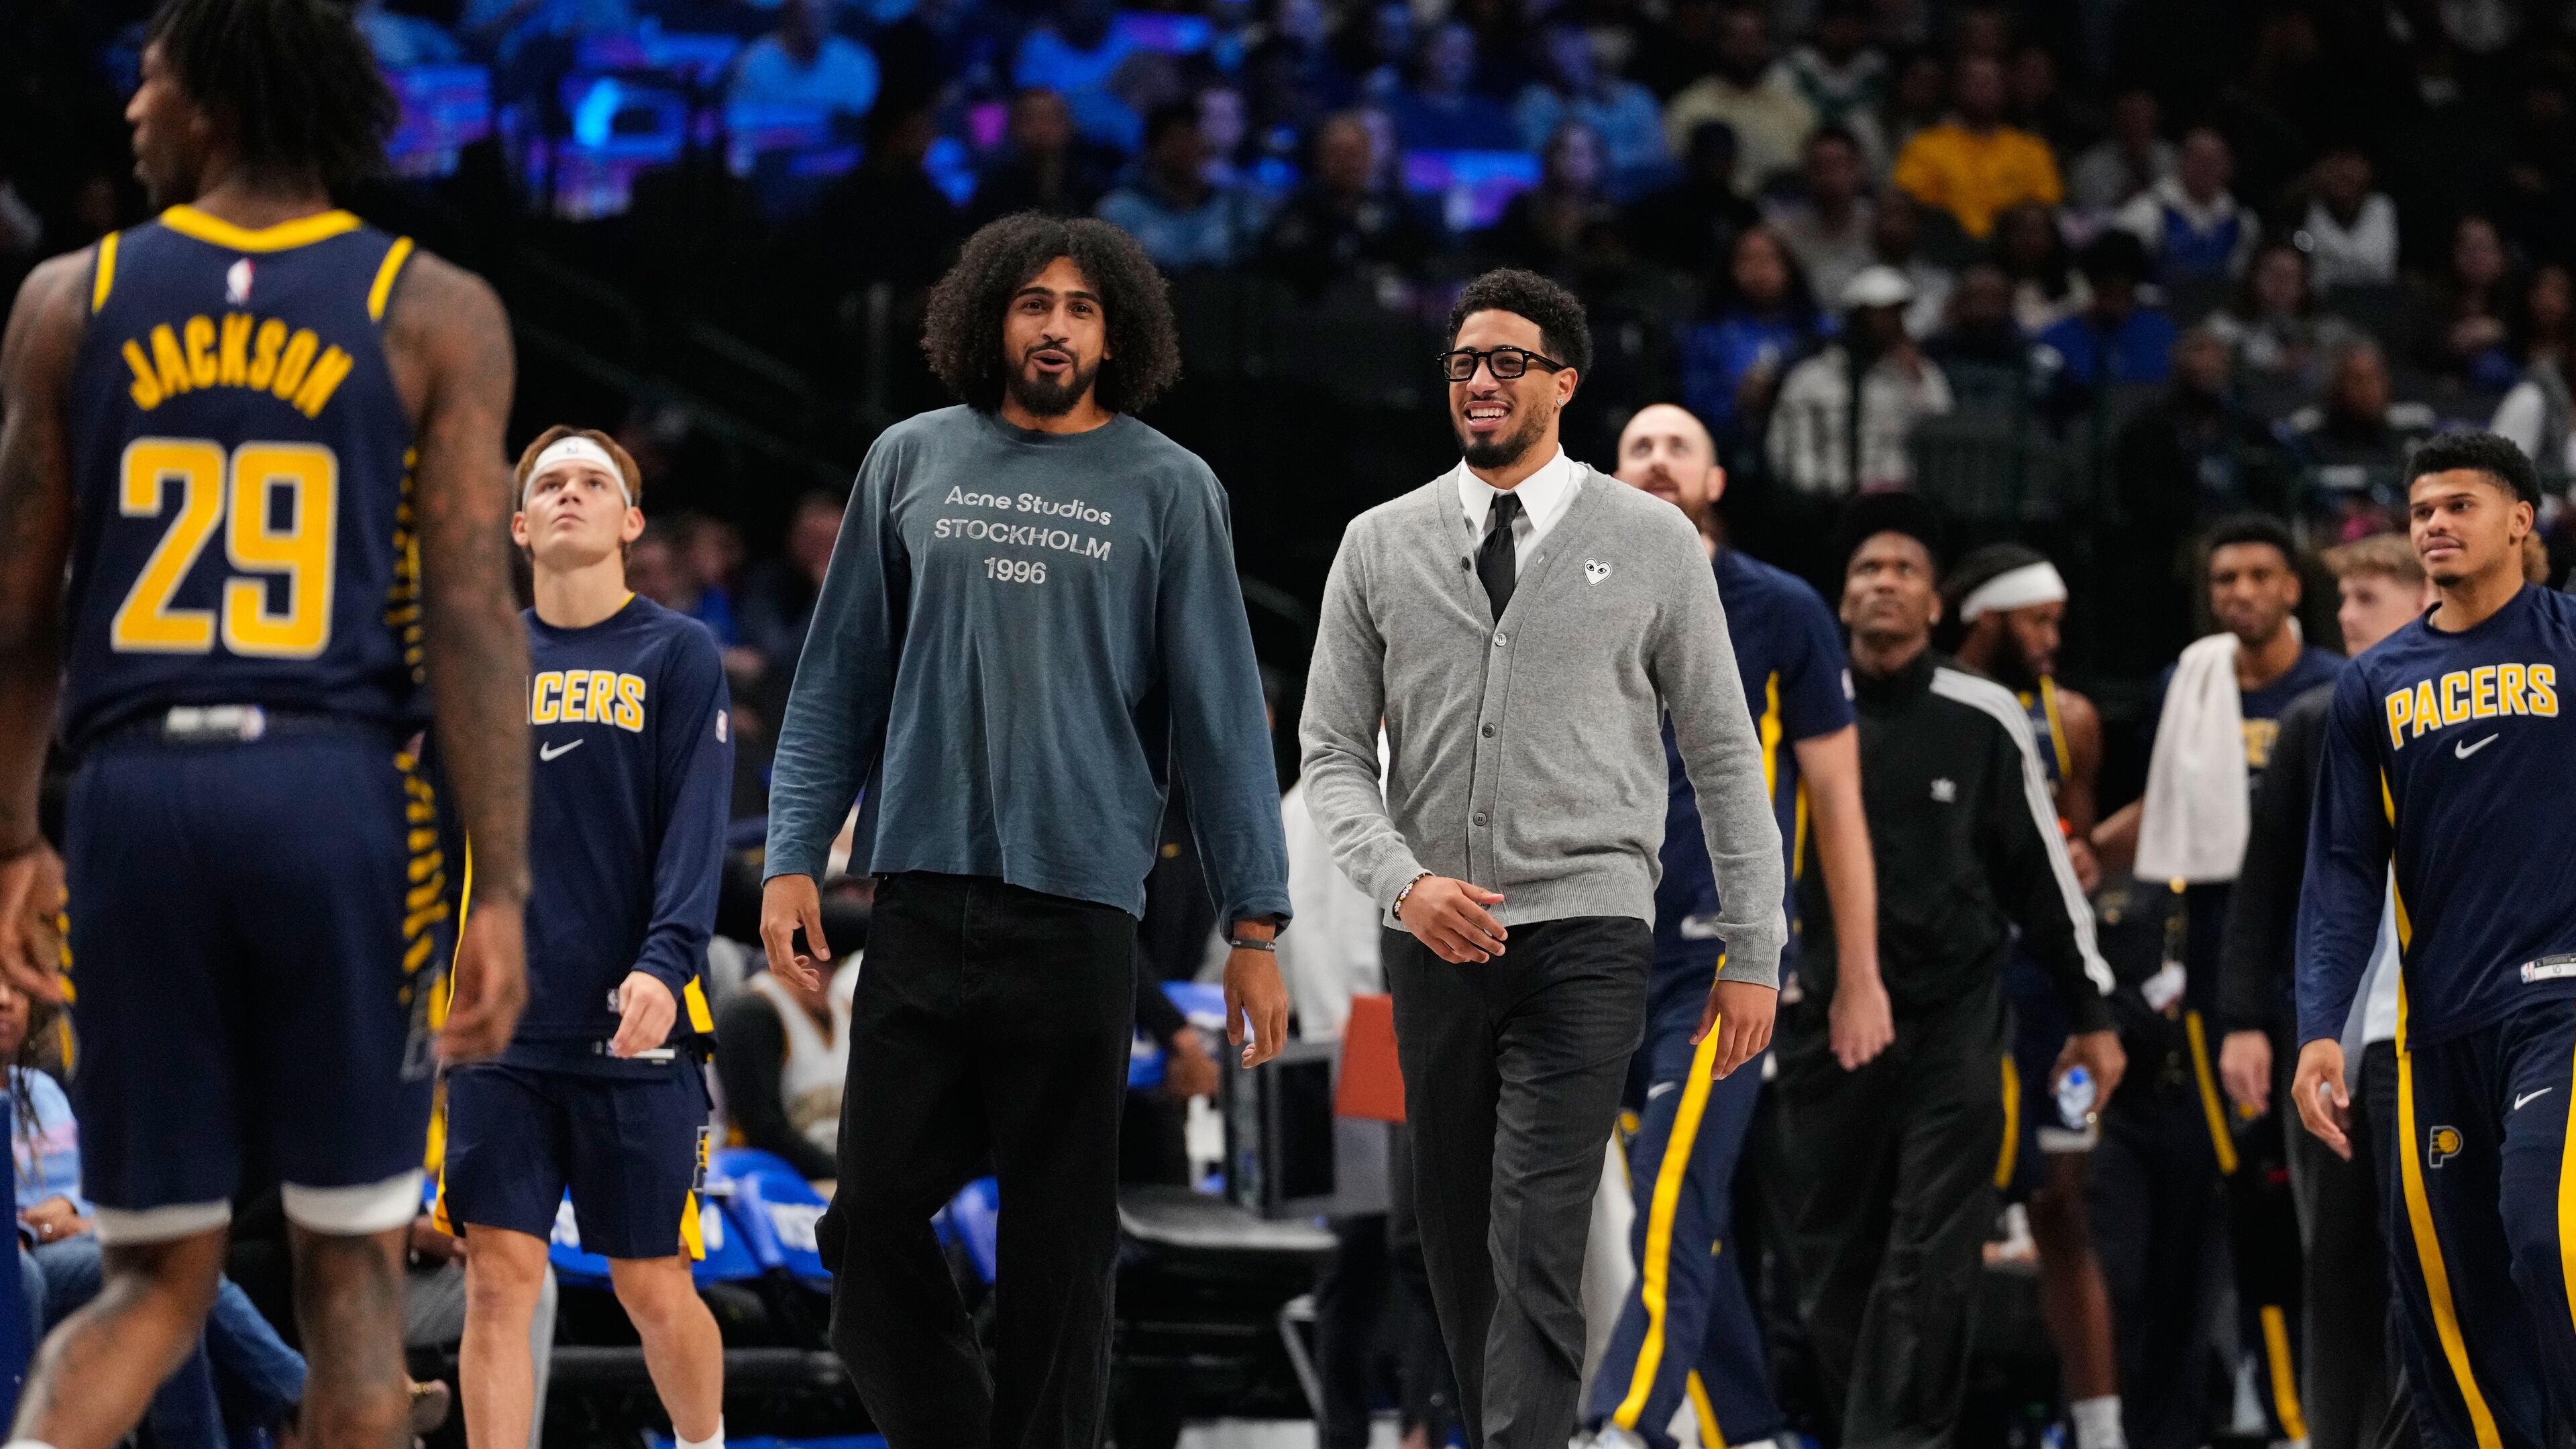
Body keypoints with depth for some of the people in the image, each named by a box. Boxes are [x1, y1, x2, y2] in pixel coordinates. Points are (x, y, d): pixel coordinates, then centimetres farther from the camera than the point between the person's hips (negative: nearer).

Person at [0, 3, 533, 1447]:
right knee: (353, 1273, 11)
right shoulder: (437, 316, 0)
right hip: (343, 793, -2)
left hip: (137, 792, 2)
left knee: (158, 1282, 10)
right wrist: (502, 894, -7)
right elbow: (473, 614, -7)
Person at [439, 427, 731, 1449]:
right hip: (500, 1027, 2)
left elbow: (696, 828, -5)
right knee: (498, 1281, -5)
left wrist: (666, 962, -20)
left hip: (635, 1027, -2)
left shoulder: (678, 653, 4)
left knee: (653, 1289, 4)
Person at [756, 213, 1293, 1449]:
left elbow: (1220, 717, 3)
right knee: (874, 1220, -2)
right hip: (918, 905, 2)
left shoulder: (1167, 489, 5)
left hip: (1078, 916, -2)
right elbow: (840, 678, 12)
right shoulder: (913, 463, 10)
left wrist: (1254, 929, -1)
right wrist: (794, 858, 2)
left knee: (1059, 1247, 2)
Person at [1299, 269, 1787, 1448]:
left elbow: (1724, 756, 6)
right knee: (1458, 1250, 9)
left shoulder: (1652, 543, 3)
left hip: (1585, 938, -3)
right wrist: (1405, 882, -13)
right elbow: (1331, 754, 6)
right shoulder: (1381, 545, 8)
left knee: (1537, 1251, -15)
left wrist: (1753, 953, 2)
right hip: (1437, 942, 3)